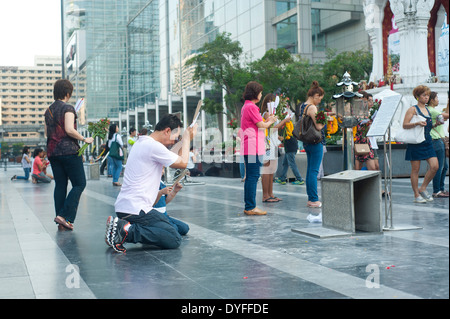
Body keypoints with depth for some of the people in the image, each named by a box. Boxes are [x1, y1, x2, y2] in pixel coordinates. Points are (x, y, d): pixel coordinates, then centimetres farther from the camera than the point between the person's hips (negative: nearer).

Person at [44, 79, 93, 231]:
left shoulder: (48, 110, 14)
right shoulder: (68, 108, -9)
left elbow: (47, 133, 18)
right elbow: (69, 130, -19)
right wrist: (84, 139, -9)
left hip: (52, 151, 8)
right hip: (69, 151, -8)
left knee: (60, 185, 9)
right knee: (79, 184, -1)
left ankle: (61, 223, 7)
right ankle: (64, 216, -12)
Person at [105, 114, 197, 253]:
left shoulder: (141, 142, 17)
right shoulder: (154, 146, -14)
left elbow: (169, 156, 31)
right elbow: (183, 162, -5)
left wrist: (185, 139, 29)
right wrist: (187, 138, 8)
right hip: (136, 209, -10)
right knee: (174, 240, -9)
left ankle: (122, 227, 4)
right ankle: (128, 230, -17)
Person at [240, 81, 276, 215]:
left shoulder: (246, 106, 19)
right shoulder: (251, 107, -13)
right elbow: (261, 125, -11)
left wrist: (267, 120, 20)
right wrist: (270, 121, 7)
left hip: (248, 148, 11)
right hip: (253, 148, -11)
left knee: (250, 177, 12)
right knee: (253, 177, -8)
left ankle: (248, 206, 17)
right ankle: (251, 207, -7)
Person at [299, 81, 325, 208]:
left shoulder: (303, 106, 12)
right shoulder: (312, 107, -16)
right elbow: (319, 126, -20)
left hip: (307, 142, 9)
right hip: (315, 142, -9)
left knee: (310, 170, 12)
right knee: (314, 171, -6)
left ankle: (310, 198, 17)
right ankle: (314, 199, -2)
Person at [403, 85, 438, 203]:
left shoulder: (427, 109, 17)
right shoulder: (413, 109, -4)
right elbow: (405, 125, -12)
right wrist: (417, 123, -25)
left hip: (428, 141, 7)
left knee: (435, 166, -5)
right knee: (415, 169, -1)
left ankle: (423, 188, 11)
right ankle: (416, 195, 7)